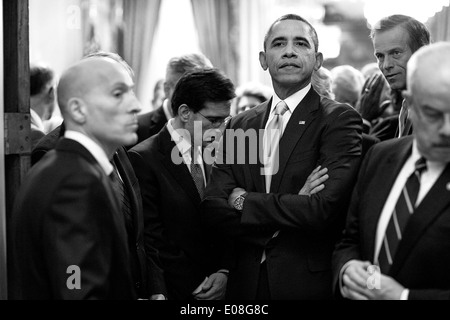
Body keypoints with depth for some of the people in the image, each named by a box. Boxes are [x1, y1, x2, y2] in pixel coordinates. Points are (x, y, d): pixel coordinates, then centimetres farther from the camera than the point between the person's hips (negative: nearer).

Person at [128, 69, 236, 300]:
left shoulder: (210, 155, 6)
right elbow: (151, 237, -14)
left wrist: (224, 271, -6)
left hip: (218, 287, 5)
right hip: (176, 290, -5)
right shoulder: (143, 159, -12)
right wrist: (194, 287, -14)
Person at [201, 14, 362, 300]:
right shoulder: (240, 125, 6)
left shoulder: (339, 119, -9)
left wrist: (246, 201, -10)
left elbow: (325, 209, -21)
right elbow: (212, 210, -3)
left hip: (309, 283, -4)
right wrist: (294, 208, -16)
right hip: (246, 283, 4)